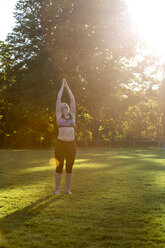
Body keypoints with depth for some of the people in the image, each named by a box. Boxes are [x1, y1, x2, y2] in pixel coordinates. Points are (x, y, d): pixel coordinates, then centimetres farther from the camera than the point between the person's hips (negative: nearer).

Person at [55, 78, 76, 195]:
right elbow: (58, 98, 6)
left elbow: (72, 99, 11)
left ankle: (68, 189, 18)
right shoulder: (59, 115, 6)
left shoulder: (72, 115, 11)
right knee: (59, 167, 2)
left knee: (69, 167, 7)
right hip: (61, 143, -2)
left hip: (71, 144, 2)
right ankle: (57, 189, 14)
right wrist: (62, 86, 13)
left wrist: (67, 86, 16)